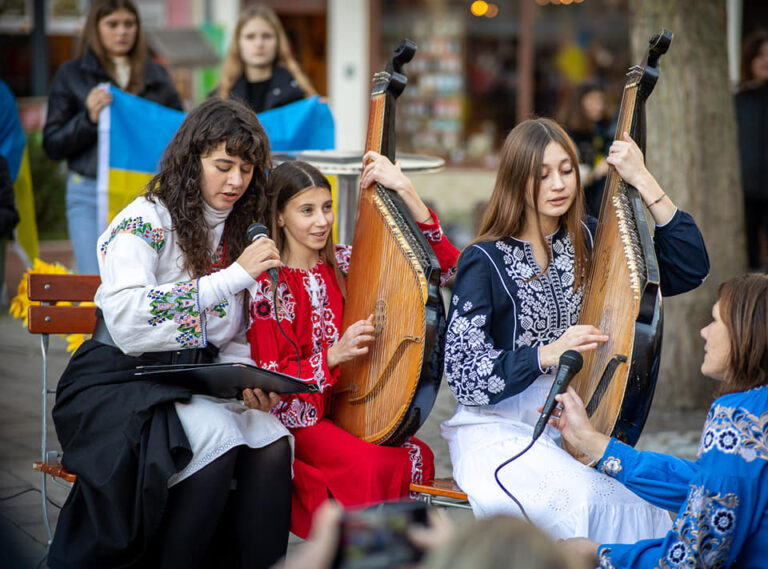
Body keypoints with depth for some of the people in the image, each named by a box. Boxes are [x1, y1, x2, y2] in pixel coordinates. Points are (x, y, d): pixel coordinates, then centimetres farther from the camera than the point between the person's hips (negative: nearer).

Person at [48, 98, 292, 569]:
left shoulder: (238, 235, 12)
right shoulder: (144, 221, -9)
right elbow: (127, 322, -26)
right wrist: (233, 277, -23)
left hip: (197, 387, 6)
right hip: (122, 383, -5)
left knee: (273, 444, -23)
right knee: (216, 438, -32)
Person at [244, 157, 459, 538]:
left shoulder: (344, 263, 5)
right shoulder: (267, 283, -5)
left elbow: (443, 262, -2)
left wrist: (404, 189, -11)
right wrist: (334, 355, -20)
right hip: (298, 416, -4)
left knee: (418, 457, -25)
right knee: (376, 465, -31)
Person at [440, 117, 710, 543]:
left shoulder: (589, 241, 9)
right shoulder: (485, 261, -4)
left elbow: (690, 269, 1)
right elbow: (463, 374, -10)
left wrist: (644, 183, -5)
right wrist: (548, 353, -23)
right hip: (499, 432, -4)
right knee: (594, 500, -33)